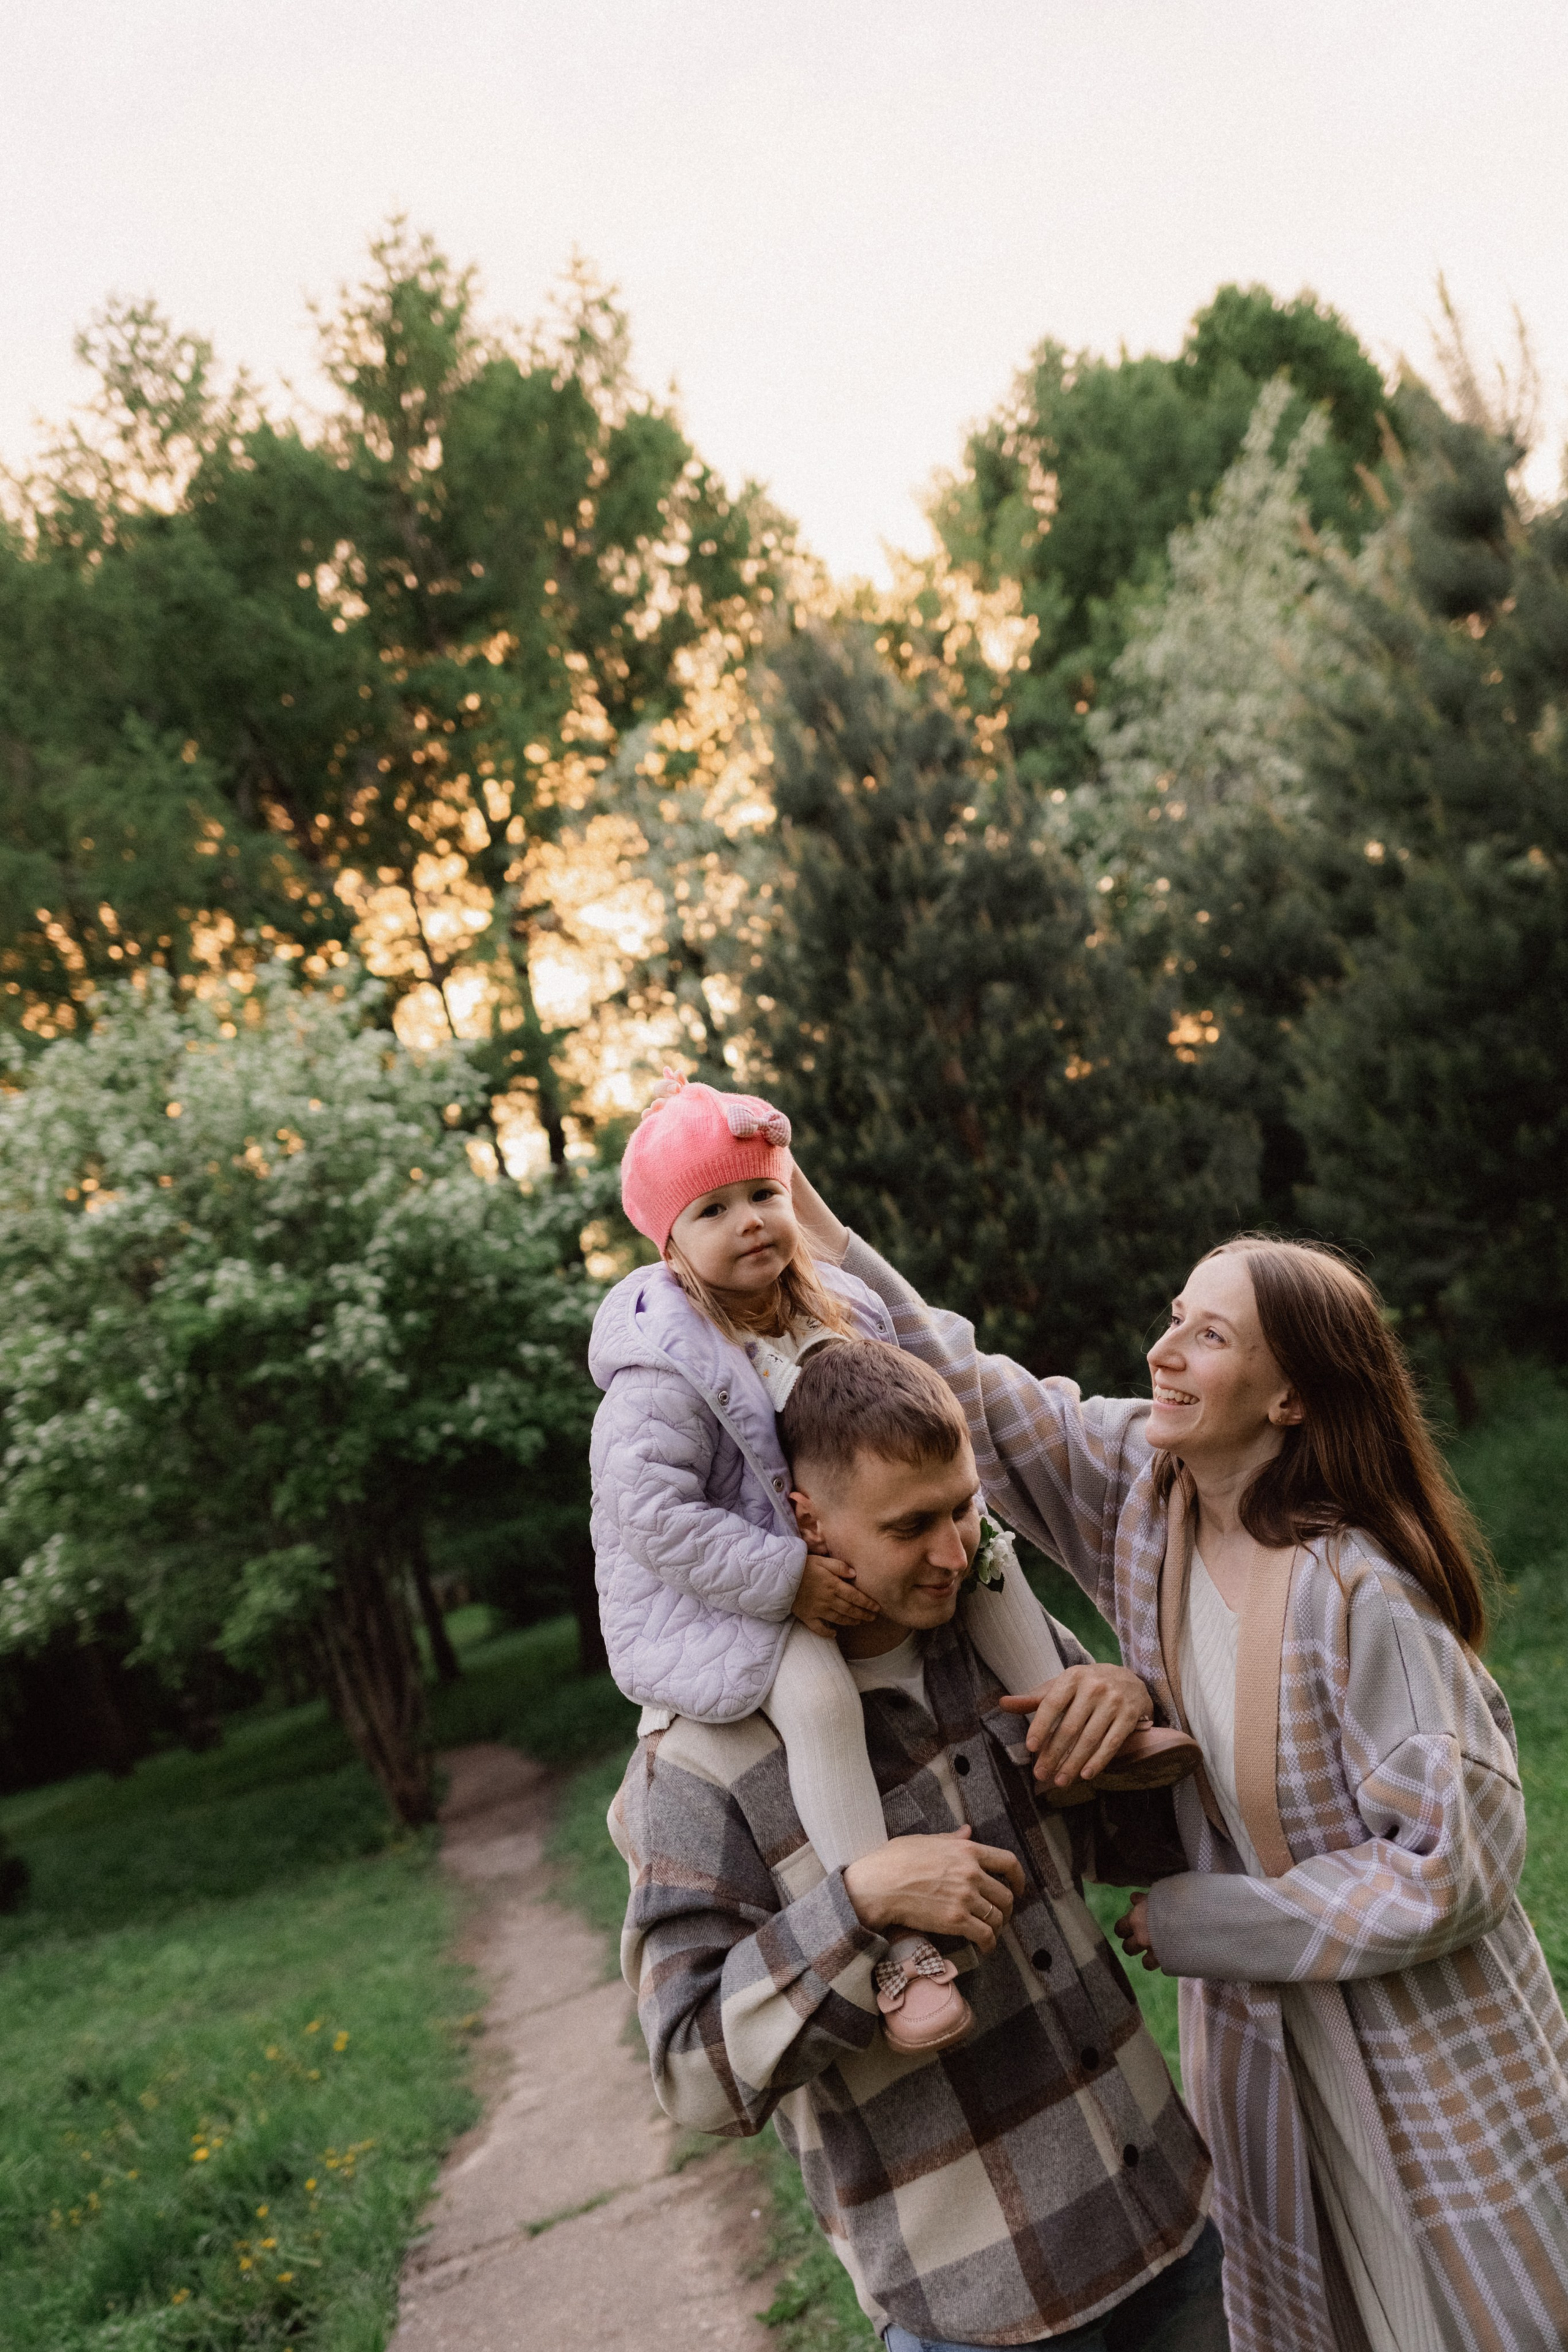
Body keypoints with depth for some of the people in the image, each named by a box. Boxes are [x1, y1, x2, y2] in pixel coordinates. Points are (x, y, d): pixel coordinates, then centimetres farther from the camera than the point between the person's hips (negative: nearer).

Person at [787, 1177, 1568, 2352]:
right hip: (1255, 2029, 6)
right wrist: (827, 1239, -8)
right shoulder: (1143, 1482, -10)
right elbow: (977, 1405, -2)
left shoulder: (1357, 1592, -27)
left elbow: (1456, 1860, -25)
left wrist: (1195, 1922, -19)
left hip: (1426, 2052, -6)